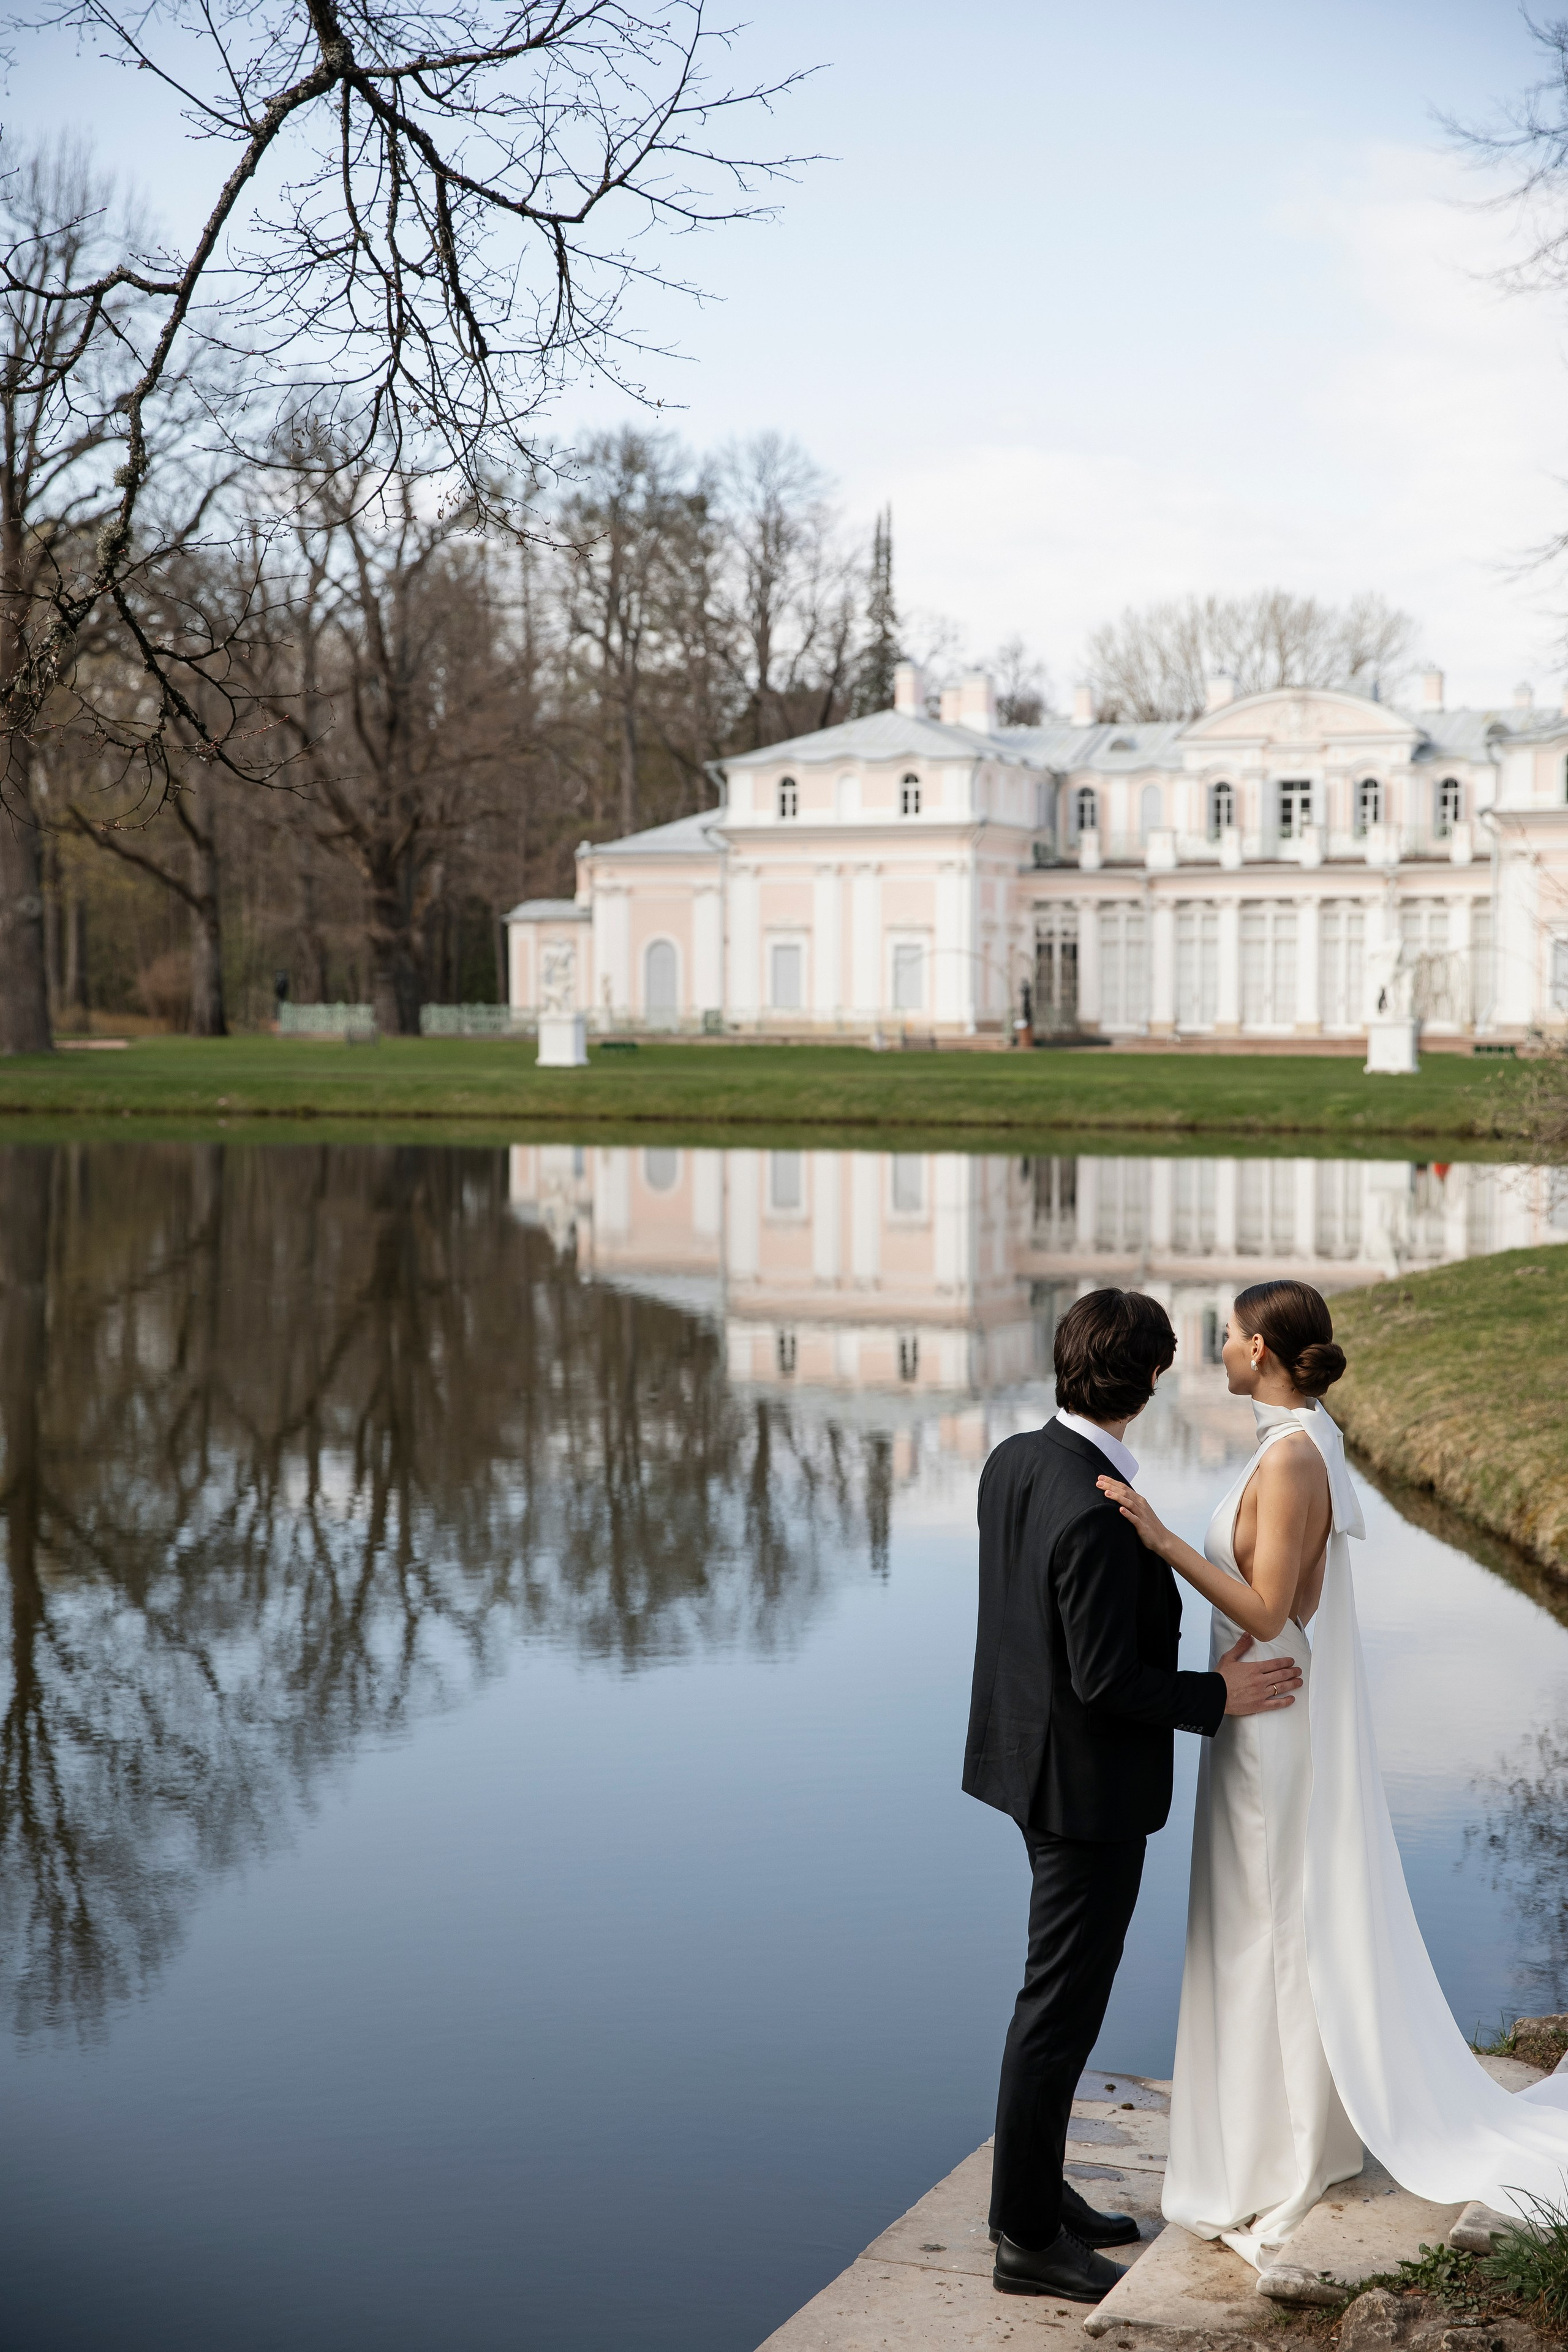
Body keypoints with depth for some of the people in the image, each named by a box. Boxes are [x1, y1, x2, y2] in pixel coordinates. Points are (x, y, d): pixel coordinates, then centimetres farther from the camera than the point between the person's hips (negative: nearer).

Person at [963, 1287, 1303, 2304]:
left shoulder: (1013, 1462, 0)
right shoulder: (1099, 1514, -28)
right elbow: (1107, 1677, -25)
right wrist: (1218, 1697, -12)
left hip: (1033, 1757, 10)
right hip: (1091, 1783, -10)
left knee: (1064, 1990, 21)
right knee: (1061, 2007, 2)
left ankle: (1036, 2190, 33)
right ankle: (1029, 2237, 13)